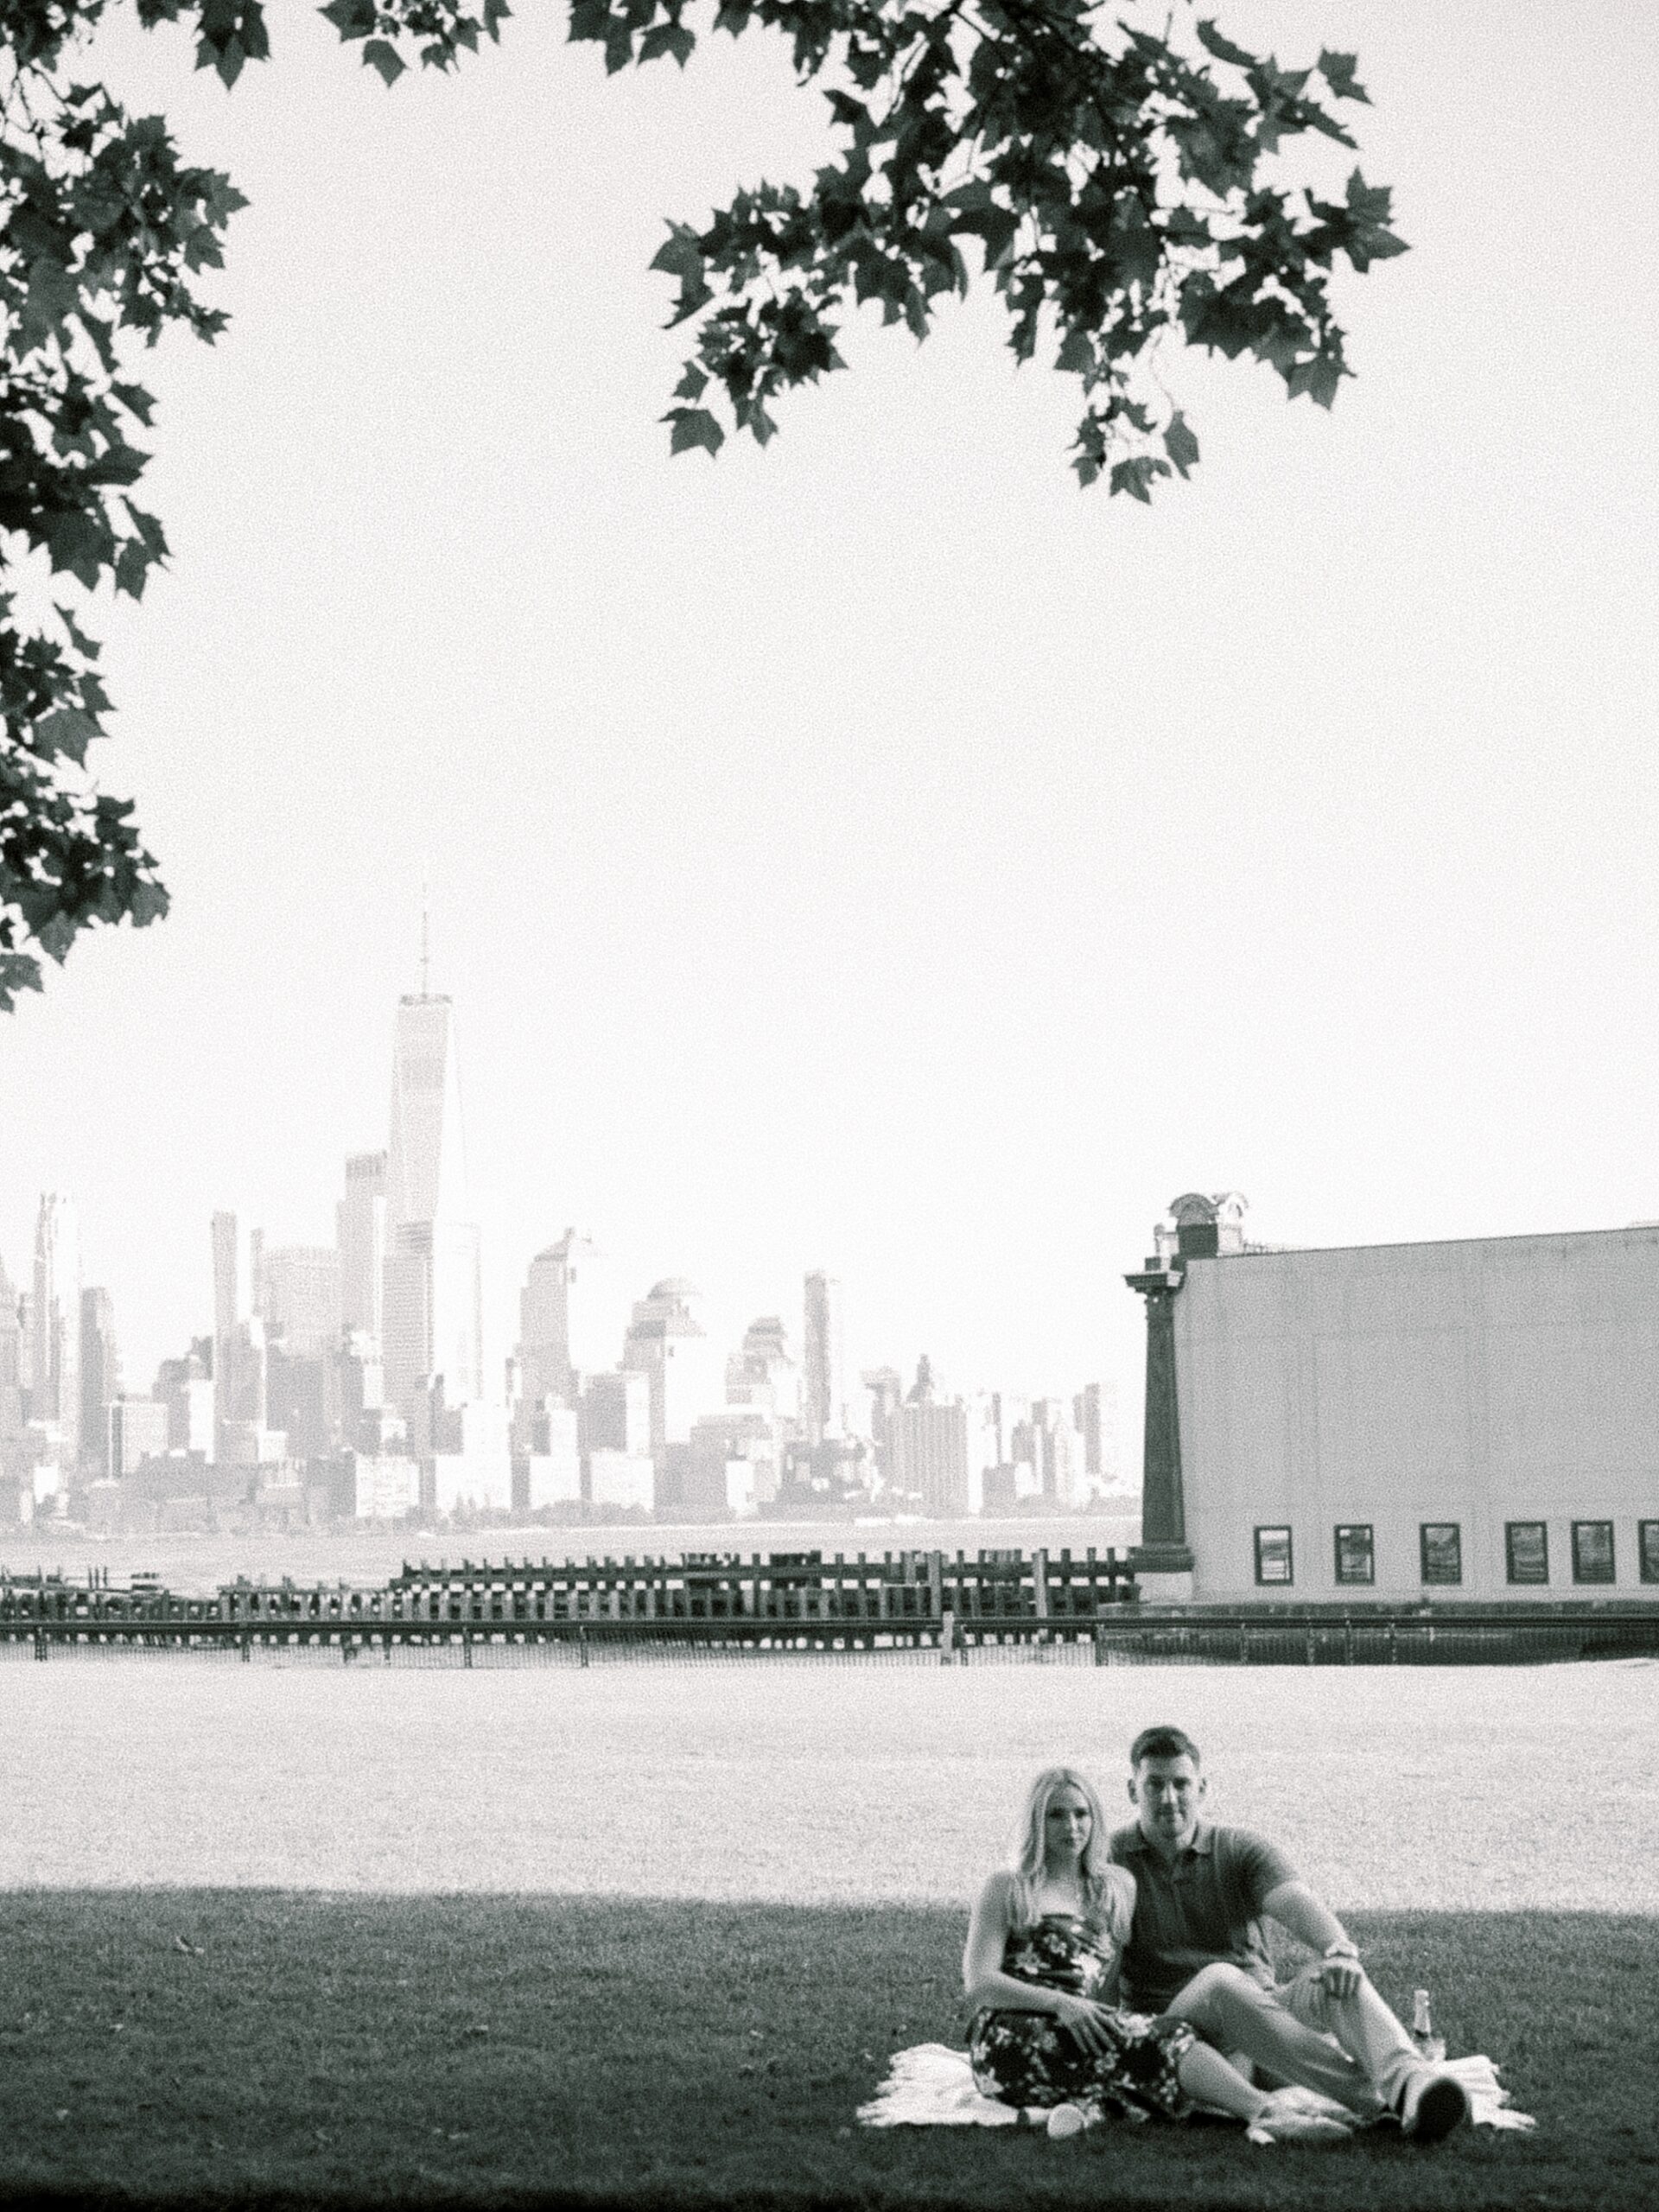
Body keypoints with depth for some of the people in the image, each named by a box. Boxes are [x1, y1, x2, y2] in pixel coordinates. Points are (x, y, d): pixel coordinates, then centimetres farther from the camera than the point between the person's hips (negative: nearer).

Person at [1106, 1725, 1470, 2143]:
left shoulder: (1241, 1850, 11)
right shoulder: (1110, 1861, 8)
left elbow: (1296, 1903, -9)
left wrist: (1338, 1949, -30)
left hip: (1269, 2009, 3)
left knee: (1337, 1974, -27)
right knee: (1220, 1980, -36)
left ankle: (1410, 2080, -56)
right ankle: (1376, 2100, -48)